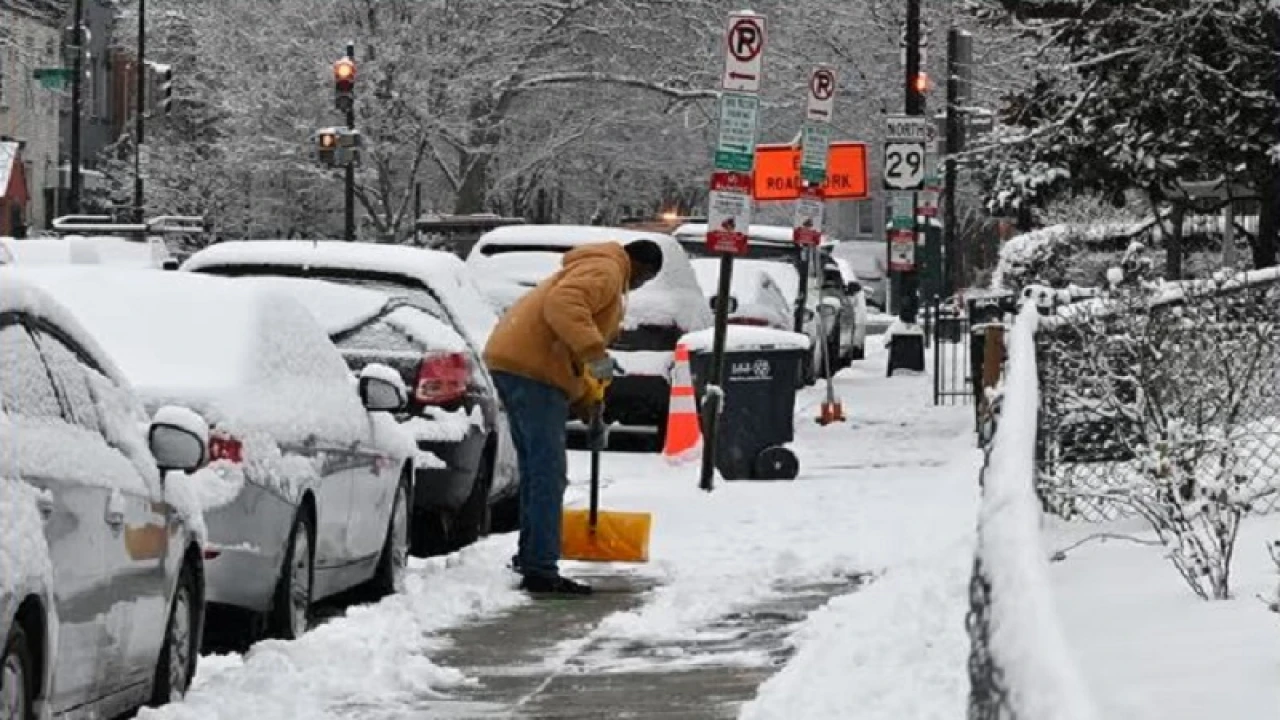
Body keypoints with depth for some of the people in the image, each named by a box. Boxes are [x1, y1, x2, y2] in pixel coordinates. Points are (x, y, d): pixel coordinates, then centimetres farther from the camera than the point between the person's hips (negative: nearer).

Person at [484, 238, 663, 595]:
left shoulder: (609, 277, 29)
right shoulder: (605, 271, -6)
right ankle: (541, 570, -13)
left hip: (513, 362, 11)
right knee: (548, 475, -11)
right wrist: (595, 353, -31)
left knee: (535, 470, 19)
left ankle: (530, 557, 26)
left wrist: (586, 402, 29)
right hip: (534, 368, -11)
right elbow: (562, 305, -26)